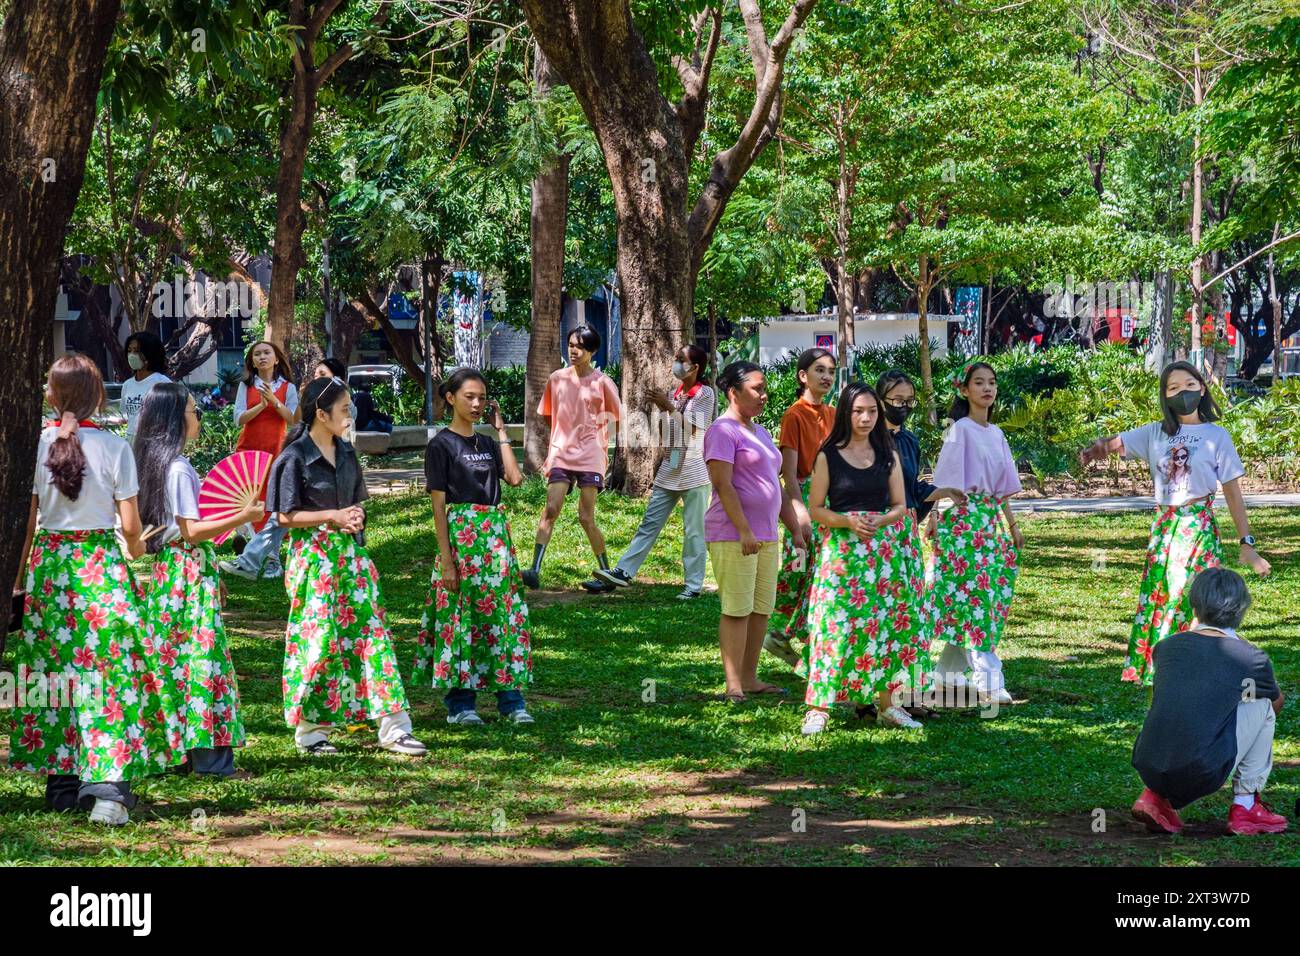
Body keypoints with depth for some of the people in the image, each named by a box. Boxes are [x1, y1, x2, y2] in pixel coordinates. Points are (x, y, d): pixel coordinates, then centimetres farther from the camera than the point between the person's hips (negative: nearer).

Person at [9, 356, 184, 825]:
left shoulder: (39, 445, -2)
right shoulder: (114, 447, -5)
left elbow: (31, 522, -1)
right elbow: (130, 527, -4)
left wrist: (20, 578, 9)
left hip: (48, 562, 2)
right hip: (100, 565, -2)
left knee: (54, 665, 10)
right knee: (108, 669, -2)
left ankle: (62, 779, 15)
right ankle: (107, 782, -13)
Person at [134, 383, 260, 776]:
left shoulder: (153, 462, 12)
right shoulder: (179, 468, -17)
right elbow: (193, 531, -19)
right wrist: (241, 518, -21)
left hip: (166, 567, 10)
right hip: (191, 570, -10)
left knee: (172, 655, 10)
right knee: (201, 652, -8)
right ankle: (209, 754, -8)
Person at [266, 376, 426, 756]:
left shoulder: (346, 454, 11)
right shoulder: (296, 457, -9)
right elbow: (286, 516, -10)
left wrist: (357, 518, 0)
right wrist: (333, 517, -16)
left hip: (350, 552, 6)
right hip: (314, 555, -6)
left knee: (370, 631, 2)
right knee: (318, 639, -3)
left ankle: (393, 727, 3)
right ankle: (310, 731, 10)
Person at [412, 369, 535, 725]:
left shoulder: (488, 444, 13)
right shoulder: (441, 445, -4)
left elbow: (515, 478, -4)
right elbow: (438, 505, -8)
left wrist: (501, 432, 2)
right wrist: (446, 559, -14)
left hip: (496, 535, 6)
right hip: (460, 535, -6)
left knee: (505, 613, 4)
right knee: (460, 616, -2)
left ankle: (511, 699, 8)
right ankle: (460, 703, 6)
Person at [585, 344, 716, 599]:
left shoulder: (705, 394, -5)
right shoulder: (674, 394, 14)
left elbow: (695, 429, -15)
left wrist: (670, 408, -21)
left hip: (695, 472, -7)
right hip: (669, 471, 7)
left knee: (694, 531, -2)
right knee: (649, 523, 3)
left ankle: (693, 585, 3)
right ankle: (621, 573, -2)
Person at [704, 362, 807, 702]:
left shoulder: (760, 432, 20)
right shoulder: (723, 431, -8)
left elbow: (777, 486, 26)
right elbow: (722, 484, -17)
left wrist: (795, 529, 22)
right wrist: (744, 530, -22)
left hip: (766, 536, 9)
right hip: (732, 535, -9)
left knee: (761, 609, 8)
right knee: (737, 610, -10)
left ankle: (750, 678, 14)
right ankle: (734, 686, -10)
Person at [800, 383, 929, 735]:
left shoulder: (888, 456, 10)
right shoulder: (828, 457, 1)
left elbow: (900, 506, 10)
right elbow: (816, 508, 1)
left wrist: (880, 521, -10)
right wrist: (849, 522, -15)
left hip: (884, 548, 3)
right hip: (842, 550, -3)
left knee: (887, 623, 1)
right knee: (835, 624, -10)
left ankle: (886, 702, 11)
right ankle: (818, 706, -9)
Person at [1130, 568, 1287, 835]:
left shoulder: (1167, 646, 14)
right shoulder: (1250, 657, 4)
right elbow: (1278, 704, 27)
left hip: (1148, 771, 4)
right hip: (1202, 776, -4)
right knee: (1262, 706, 18)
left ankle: (1157, 797, 15)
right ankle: (1245, 806, 18)